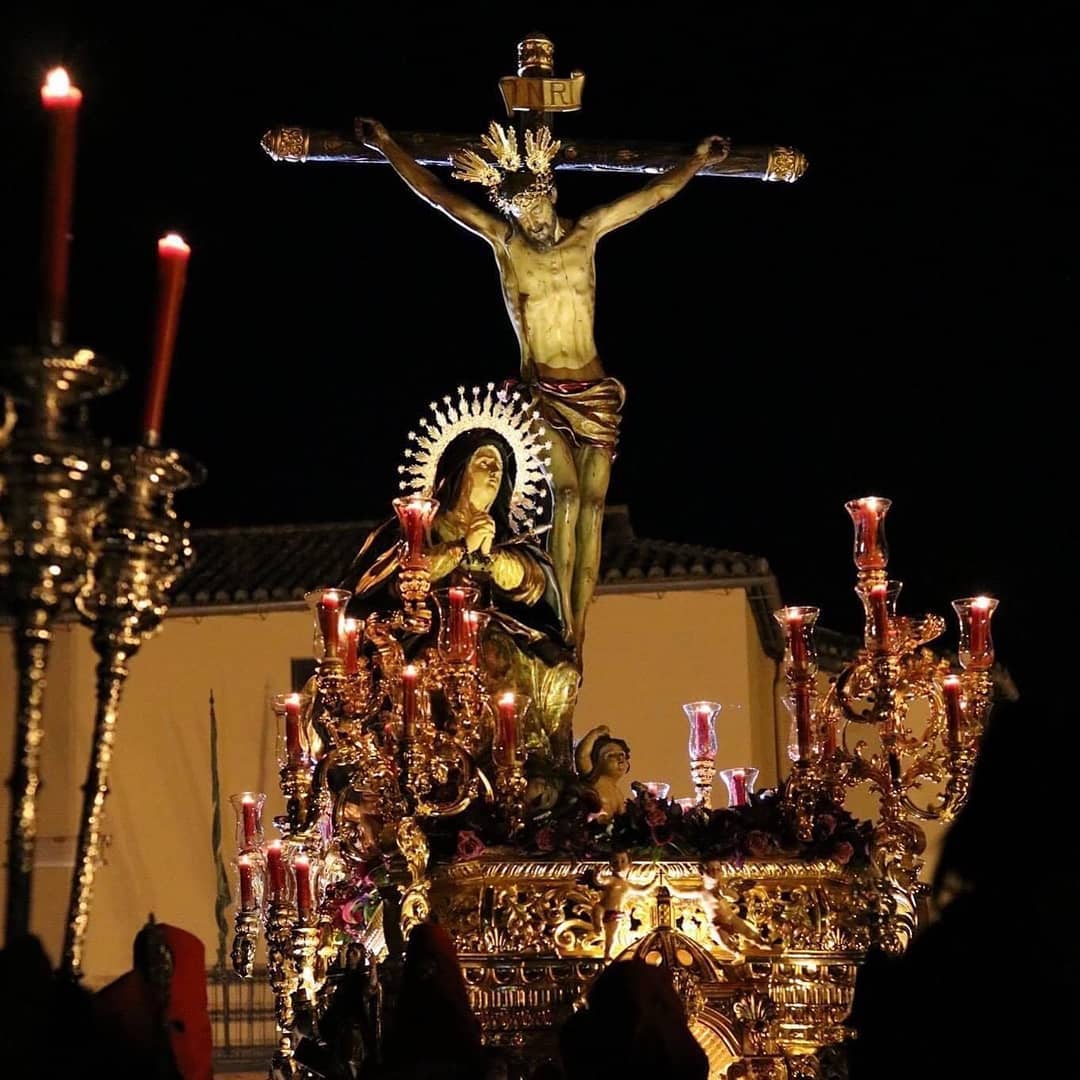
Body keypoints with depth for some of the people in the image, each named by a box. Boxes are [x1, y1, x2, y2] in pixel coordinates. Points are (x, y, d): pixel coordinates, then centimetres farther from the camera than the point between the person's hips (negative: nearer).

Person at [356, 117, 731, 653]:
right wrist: (386, 145, 0)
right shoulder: (503, 240, 0)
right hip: (540, 390, -2)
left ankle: (579, 626, -2)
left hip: (595, 391, 3)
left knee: (592, 503, -4)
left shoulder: (586, 233, 4)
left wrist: (700, 158, 16)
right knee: (566, 494, -19)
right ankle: (563, 625, -19)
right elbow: (435, 192, 1)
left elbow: (657, 193, 12)